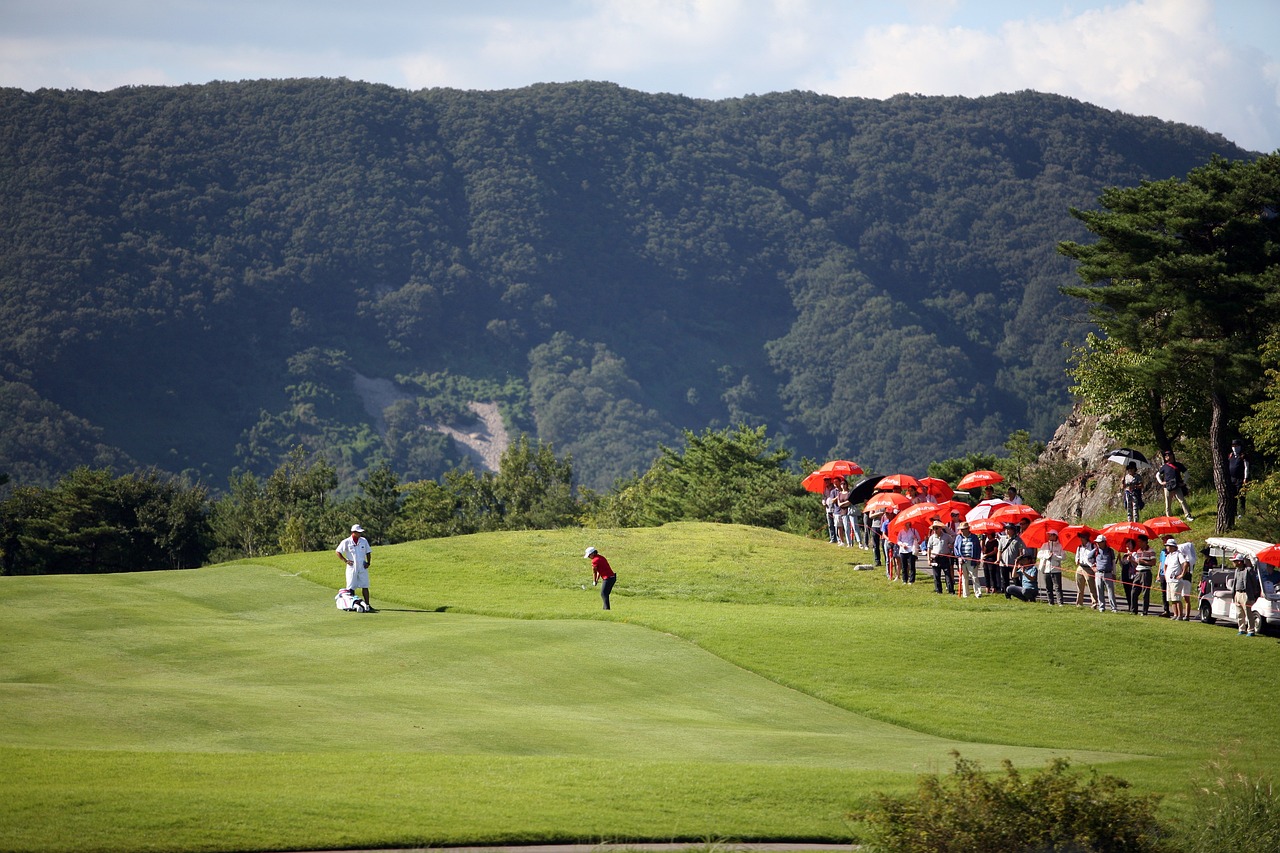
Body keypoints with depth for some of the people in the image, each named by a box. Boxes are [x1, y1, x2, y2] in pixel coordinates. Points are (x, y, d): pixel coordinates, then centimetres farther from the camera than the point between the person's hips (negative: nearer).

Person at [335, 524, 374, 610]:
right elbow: (337, 551, 0)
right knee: (350, 588, -1)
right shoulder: (346, 542, -5)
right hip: (352, 567, -3)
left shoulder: (364, 541, 6)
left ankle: (367, 604, 0)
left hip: (363, 567, 3)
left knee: (365, 587, 0)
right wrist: (345, 561, -6)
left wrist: (368, 562, 4)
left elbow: (368, 552, 16)